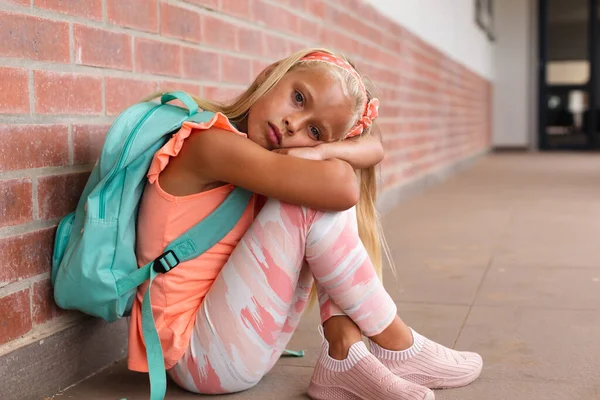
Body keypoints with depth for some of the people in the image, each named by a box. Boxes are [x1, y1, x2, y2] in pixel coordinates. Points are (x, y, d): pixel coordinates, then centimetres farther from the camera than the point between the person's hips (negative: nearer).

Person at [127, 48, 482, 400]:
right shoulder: (211, 143, -19)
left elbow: (373, 148, 2)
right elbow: (339, 186, -31)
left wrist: (322, 152, -18)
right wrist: (328, 165, -8)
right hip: (199, 355, -9)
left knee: (318, 199, 2)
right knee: (314, 200, -21)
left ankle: (344, 354, -6)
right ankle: (398, 348, -6)